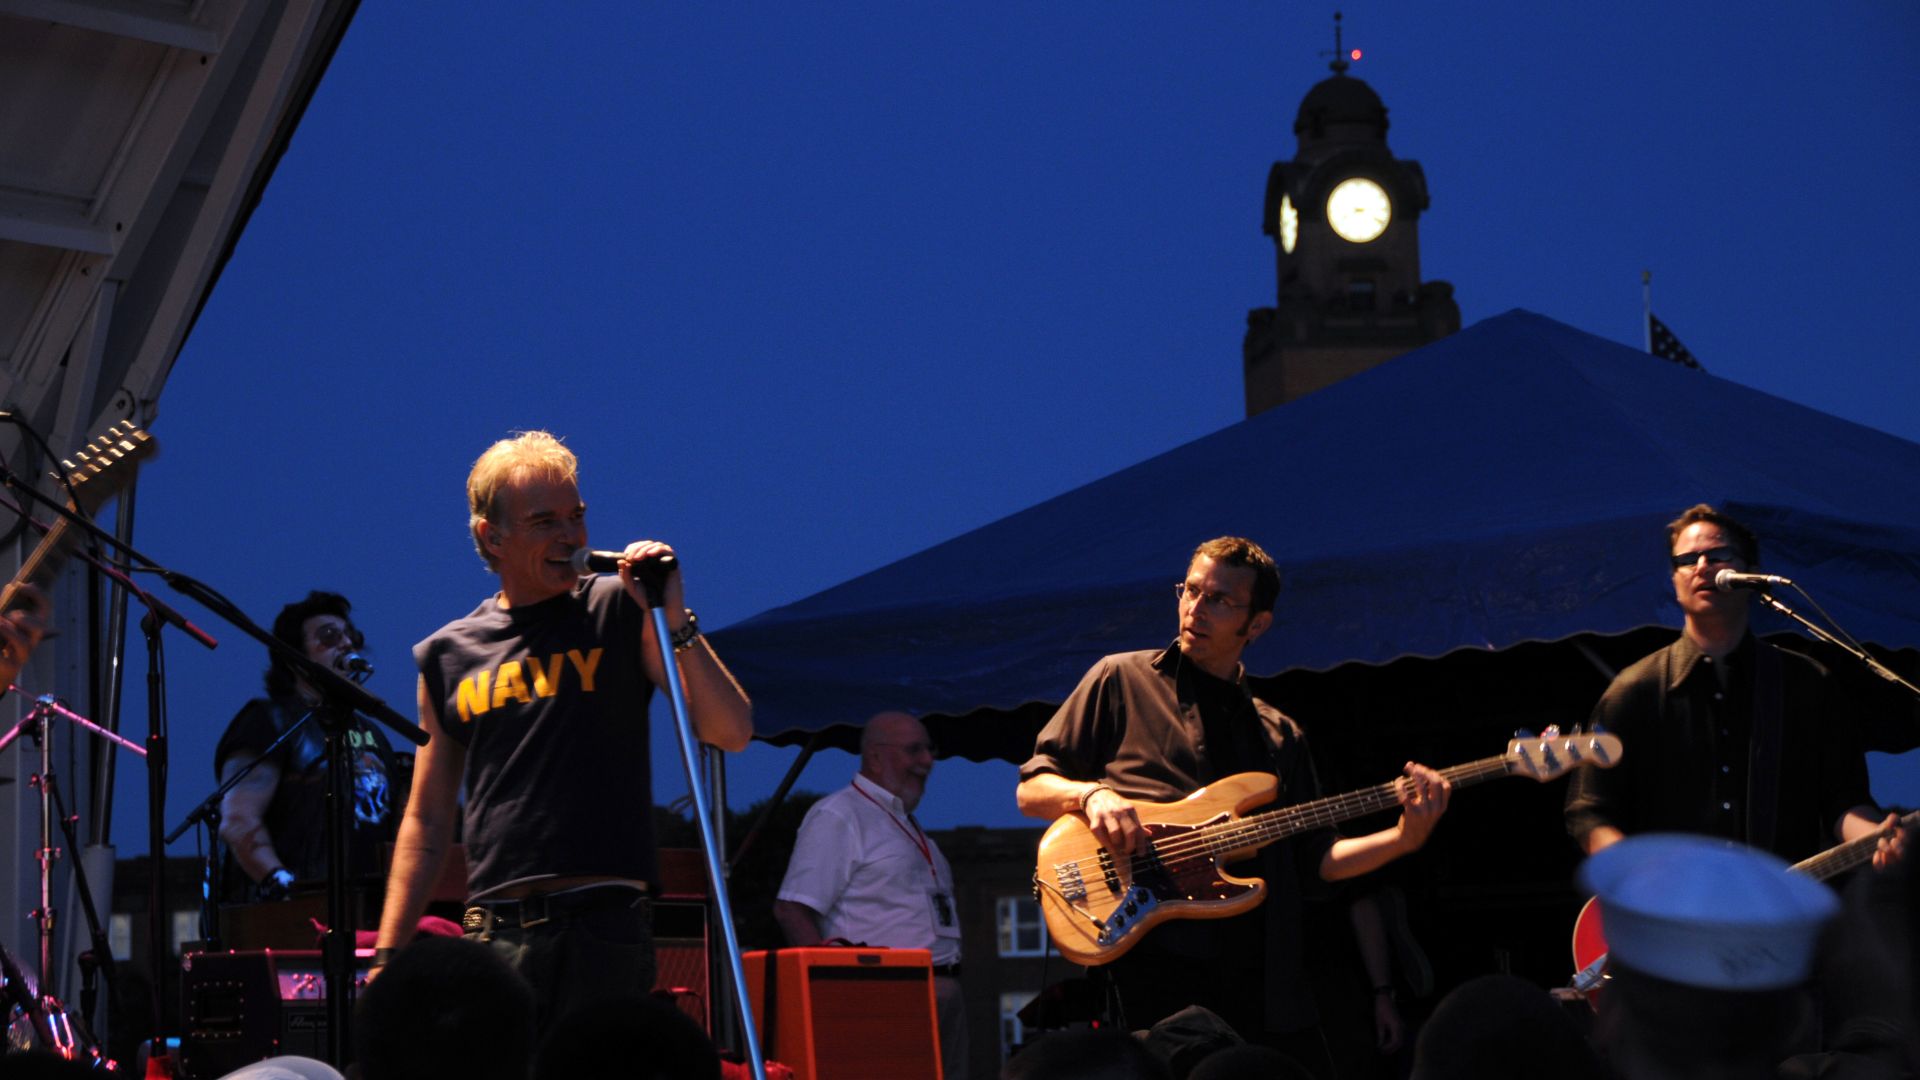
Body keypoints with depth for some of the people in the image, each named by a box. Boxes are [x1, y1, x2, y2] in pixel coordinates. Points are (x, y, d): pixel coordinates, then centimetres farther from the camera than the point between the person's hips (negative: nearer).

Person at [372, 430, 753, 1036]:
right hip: (495, 935, 3)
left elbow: (732, 732, -4)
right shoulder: (447, 656, 14)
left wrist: (675, 620, -13)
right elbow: (426, 821, 19)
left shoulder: (620, 611, 5)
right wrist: (387, 960, 13)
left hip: (605, 925, -2)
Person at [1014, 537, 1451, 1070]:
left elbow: (1316, 856, 18)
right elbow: (1030, 789, 7)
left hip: (1261, 972, 4)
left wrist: (1403, 838, 2)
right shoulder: (1122, 680, 10)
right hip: (1159, 961, -4)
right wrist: (1092, 794, -14)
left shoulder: (1279, 736, 22)